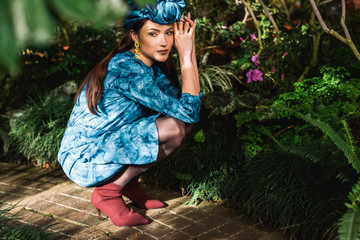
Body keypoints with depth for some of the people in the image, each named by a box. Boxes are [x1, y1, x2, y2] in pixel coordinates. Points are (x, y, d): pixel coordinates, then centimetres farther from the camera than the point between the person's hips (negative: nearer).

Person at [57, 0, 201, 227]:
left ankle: (128, 182, 7)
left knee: (181, 121, -1)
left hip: (107, 146, 9)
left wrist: (189, 51, -7)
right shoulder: (125, 68, -25)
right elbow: (188, 111, -25)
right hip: (83, 160, -9)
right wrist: (185, 55, -21)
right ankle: (108, 191, -9)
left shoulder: (152, 65, 3)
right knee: (175, 128, -22)